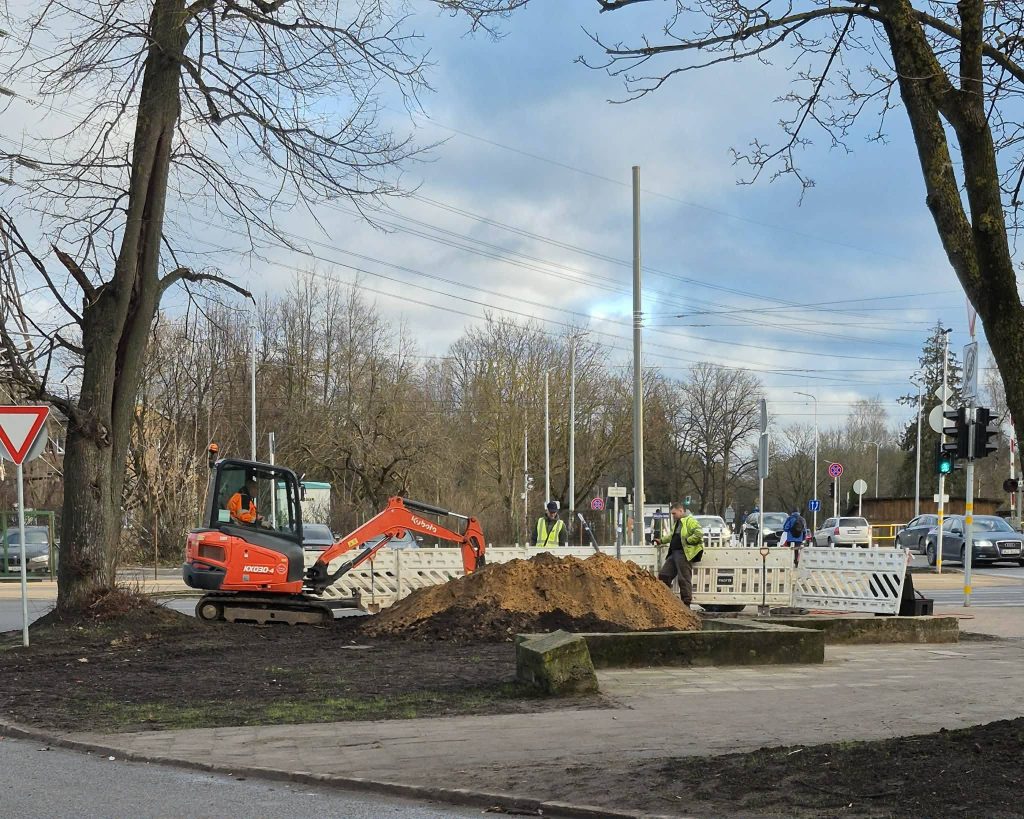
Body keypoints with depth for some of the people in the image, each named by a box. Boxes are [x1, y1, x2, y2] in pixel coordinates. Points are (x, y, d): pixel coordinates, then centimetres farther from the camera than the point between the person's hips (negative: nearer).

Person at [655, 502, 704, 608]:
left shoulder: (690, 521, -9)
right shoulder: (677, 523, 23)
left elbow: (699, 534, -21)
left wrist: (687, 541, -16)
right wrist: (662, 540, 32)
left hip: (684, 554, -10)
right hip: (674, 553, 10)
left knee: (684, 579, -8)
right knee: (663, 575, 7)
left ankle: (686, 603, -4)